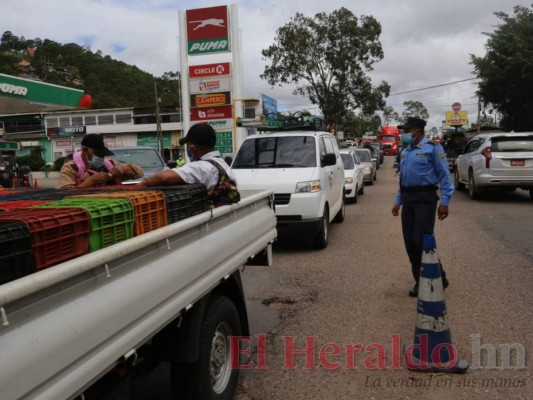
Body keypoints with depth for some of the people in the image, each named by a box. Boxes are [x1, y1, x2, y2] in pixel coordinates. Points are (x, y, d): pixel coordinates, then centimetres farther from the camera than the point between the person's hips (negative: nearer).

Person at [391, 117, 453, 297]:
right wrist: (398, 201, 18)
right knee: (409, 242, 6)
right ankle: (420, 281, 17)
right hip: (408, 199, 7)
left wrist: (444, 201, -14)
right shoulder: (405, 151, 15)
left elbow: (444, 175, -9)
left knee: (422, 240, -12)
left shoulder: (432, 148, -7)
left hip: (425, 198, -7)